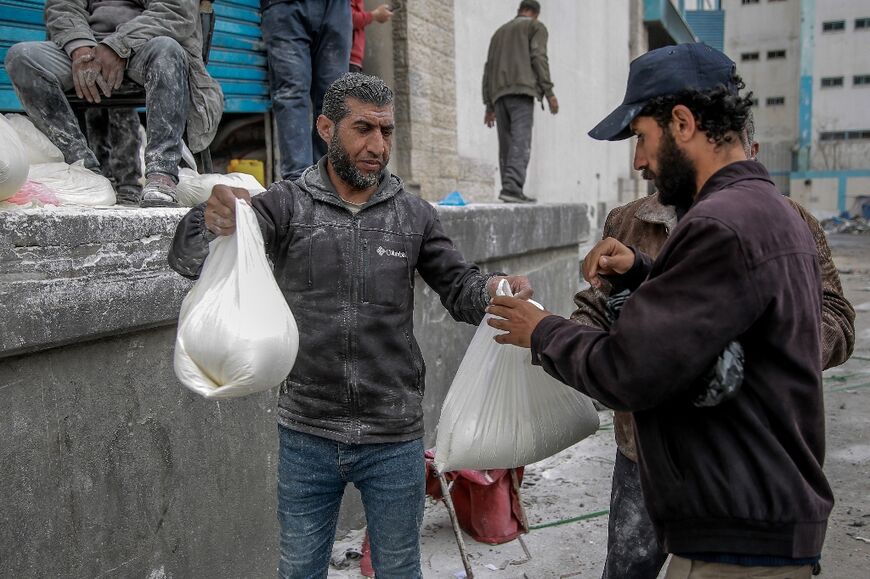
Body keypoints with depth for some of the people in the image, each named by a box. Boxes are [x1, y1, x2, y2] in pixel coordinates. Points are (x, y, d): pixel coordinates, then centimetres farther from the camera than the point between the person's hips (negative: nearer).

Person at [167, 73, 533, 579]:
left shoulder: (413, 214, 1)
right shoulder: (286, 205, -5)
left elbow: (458, 287, 4)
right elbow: (188, 259, -14)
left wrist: (496, 288, -20)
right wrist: (211, 222, -38)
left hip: (395, 440, 1)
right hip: (308, 438, -1)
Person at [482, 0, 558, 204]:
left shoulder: (500, 32, 29)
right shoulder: (537, 27, 12)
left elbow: (488, 69, 21)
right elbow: (538, 58, -5)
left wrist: (489, 106, 19)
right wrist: (549, 93, -8)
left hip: (499, 94, 6)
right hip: (521, 90, -6)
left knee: (507, 145, 6)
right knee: (520, 141, -16)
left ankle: (511, 192, 0)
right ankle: (511, 187, -32)